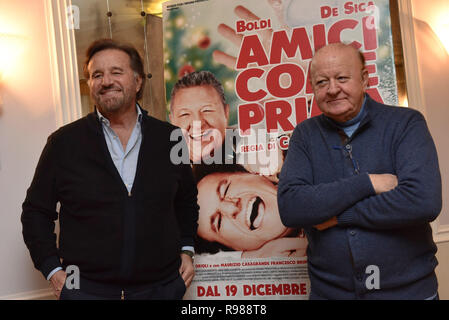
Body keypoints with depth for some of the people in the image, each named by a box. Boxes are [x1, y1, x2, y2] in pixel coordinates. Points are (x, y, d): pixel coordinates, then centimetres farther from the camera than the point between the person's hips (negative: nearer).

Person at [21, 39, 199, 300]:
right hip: (86, 288, -1)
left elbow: (187, 200, 14)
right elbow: (36, 210, 4)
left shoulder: (170, 138, 2)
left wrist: (186, 250, 8)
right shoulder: (64, 143, -3)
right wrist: (52, 270, -2)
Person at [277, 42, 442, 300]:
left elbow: (424, 201, -21)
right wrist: (366, 183, -18)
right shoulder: (306, 135, 0)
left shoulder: (405, 123, -6)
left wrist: (337, 216, -15)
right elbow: (289, 208, -13)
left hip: (408, 288, -1)